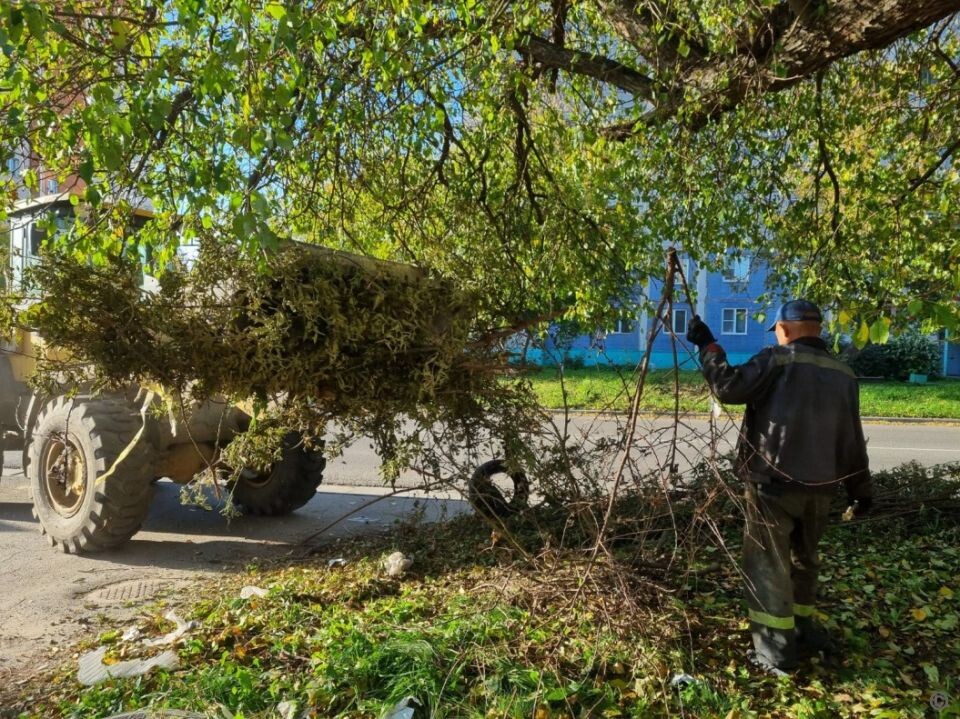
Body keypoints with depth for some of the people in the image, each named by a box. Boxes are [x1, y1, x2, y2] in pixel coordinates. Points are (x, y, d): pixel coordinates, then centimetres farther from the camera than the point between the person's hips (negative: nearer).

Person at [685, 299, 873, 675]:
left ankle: (775, 652, 7)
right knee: (803, 559, 24)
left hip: (773, 483, -6)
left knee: (768, 564, 3)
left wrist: (707, 346, -7)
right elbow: (851, 439, 13)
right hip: (819, 486, 6)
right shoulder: (844, 374, 10)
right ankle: (804, 630, 37)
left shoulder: (777, 360, -9)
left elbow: (729, 386, -18)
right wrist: (861, 488, 20)